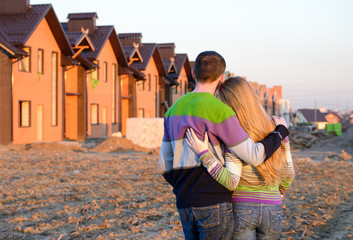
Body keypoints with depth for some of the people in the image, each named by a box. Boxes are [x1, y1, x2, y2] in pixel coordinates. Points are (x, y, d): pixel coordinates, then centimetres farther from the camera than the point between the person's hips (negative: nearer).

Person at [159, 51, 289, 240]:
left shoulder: (174, 110, 10)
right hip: (214, 204, -7)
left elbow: (165, 165, 13)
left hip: (185, 205, 7)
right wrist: (280, 131, 5)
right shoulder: (219, 111, -12)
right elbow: (254, 156, -11)